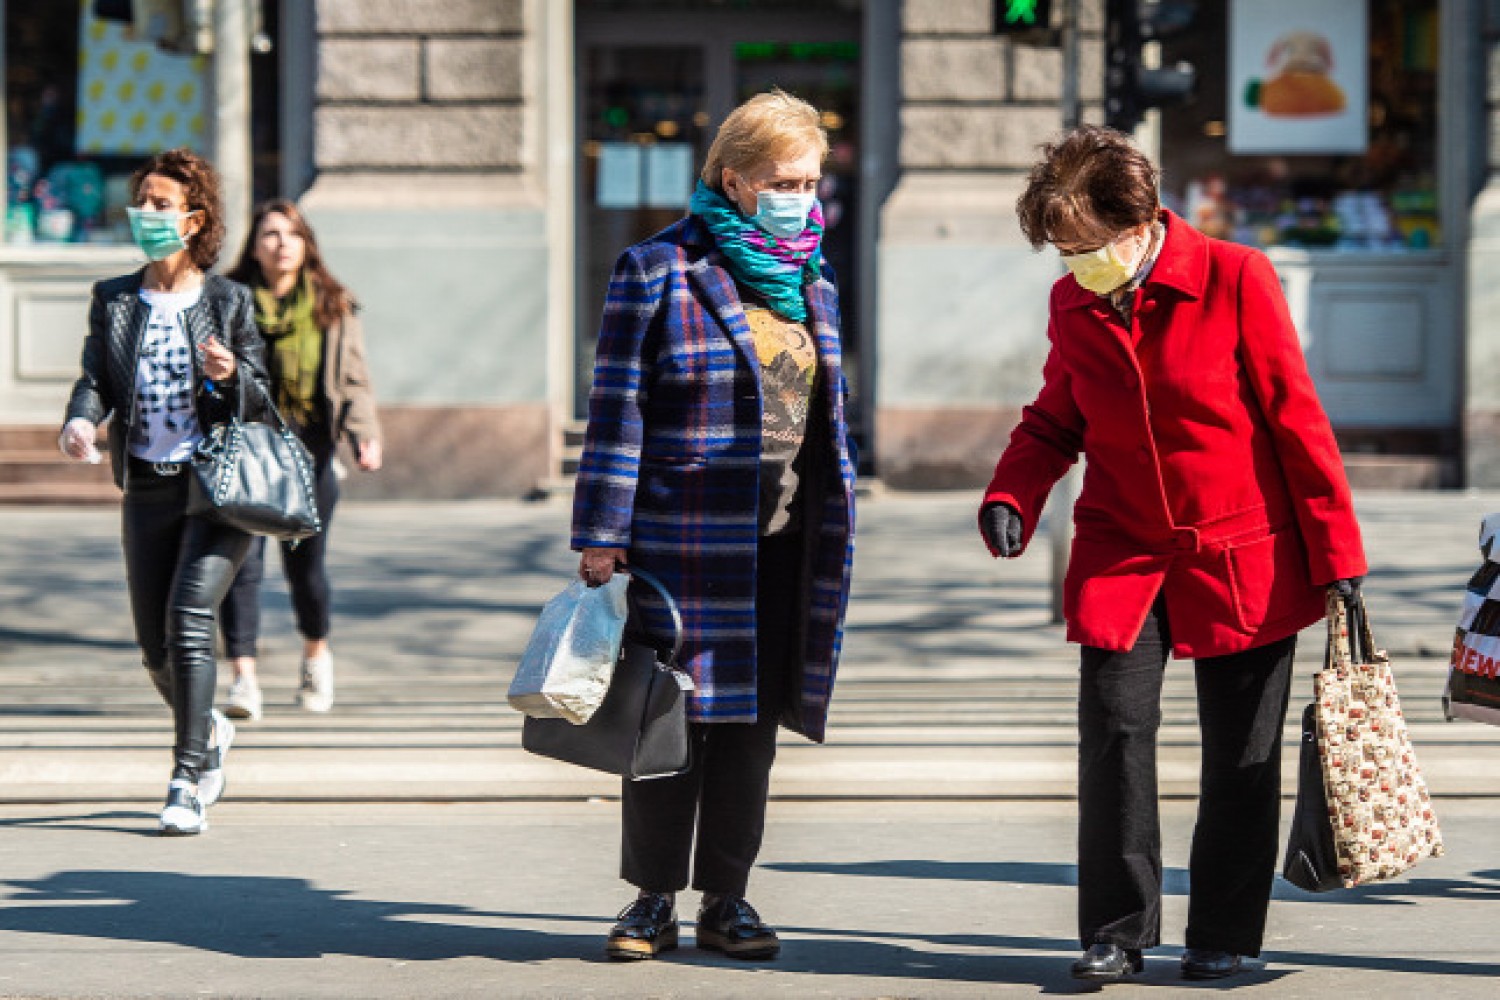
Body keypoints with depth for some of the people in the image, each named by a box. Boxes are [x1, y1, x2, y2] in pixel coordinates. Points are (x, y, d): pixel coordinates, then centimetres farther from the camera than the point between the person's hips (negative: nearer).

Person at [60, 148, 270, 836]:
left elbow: (261, 397, 3)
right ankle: (210, 734, 39)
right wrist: (81, 420, -19)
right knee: (154, 644, 9)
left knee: (189, 623, -18)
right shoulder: (114, 300, 8)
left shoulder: (227, 301, 0)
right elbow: (96, 377, 3)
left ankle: (188, 785, -15)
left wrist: (230, 376, -20)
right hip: (147, 489, 4)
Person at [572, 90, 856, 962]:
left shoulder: (813, 284, 13)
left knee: (753, 721, 8)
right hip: (685, 537, -5)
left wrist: (835, 534, 16)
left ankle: (726, 897, 16)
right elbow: (617, 412, -6)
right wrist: (603, 536, -10)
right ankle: (654, 899, 10)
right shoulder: (660, 271, -4)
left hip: (783, 544, 5)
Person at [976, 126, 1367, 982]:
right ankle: (1117, 931, 2)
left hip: (1243, 554, -3)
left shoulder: (1236, 279, -11)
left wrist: (1336, 553, -7)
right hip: (1122, 555, 3)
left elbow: (1296, 420, -7)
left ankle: (1225, 936, 17)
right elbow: (1055, 422, 14)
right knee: (1114, 727, -9)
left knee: (1241, 752, 4)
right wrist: (1011, 498, -7)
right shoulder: (1073, 304, 1)